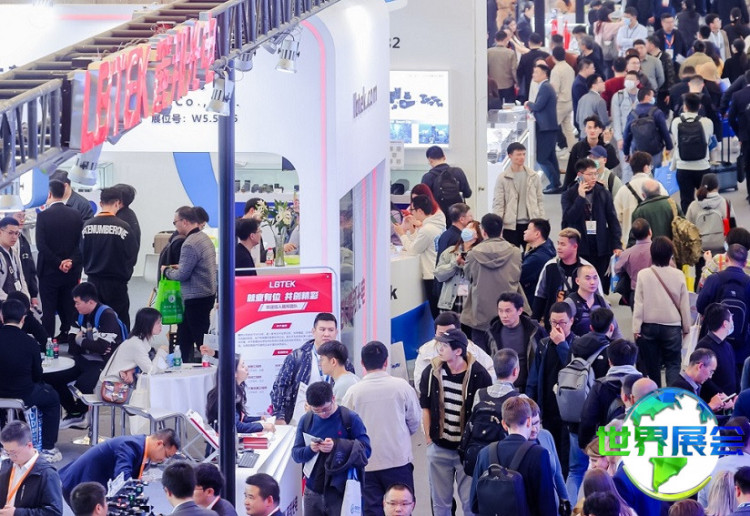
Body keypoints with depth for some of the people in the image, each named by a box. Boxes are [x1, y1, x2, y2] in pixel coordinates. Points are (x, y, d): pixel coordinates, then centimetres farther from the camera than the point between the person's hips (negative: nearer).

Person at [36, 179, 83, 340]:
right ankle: (66, 336, 17)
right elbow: (81, 243, -3)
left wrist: (58, 263, -11)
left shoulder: (43, 215, -11)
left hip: (49, 271, -4)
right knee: (68, 308, 12)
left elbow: (41, 245, -16)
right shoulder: (75, 215, 1)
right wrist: (71, 261, -9)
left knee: (49, 310, 2)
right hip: (71, 271, 4)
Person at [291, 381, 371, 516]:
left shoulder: (350, 419, -5)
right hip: (313, 492, 4)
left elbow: (366, 450, -7)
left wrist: (337, 445, -20)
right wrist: (310, 449, -15)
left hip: (340, 491, -4)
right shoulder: (306, 420, 5)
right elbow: (295, 454, 7)